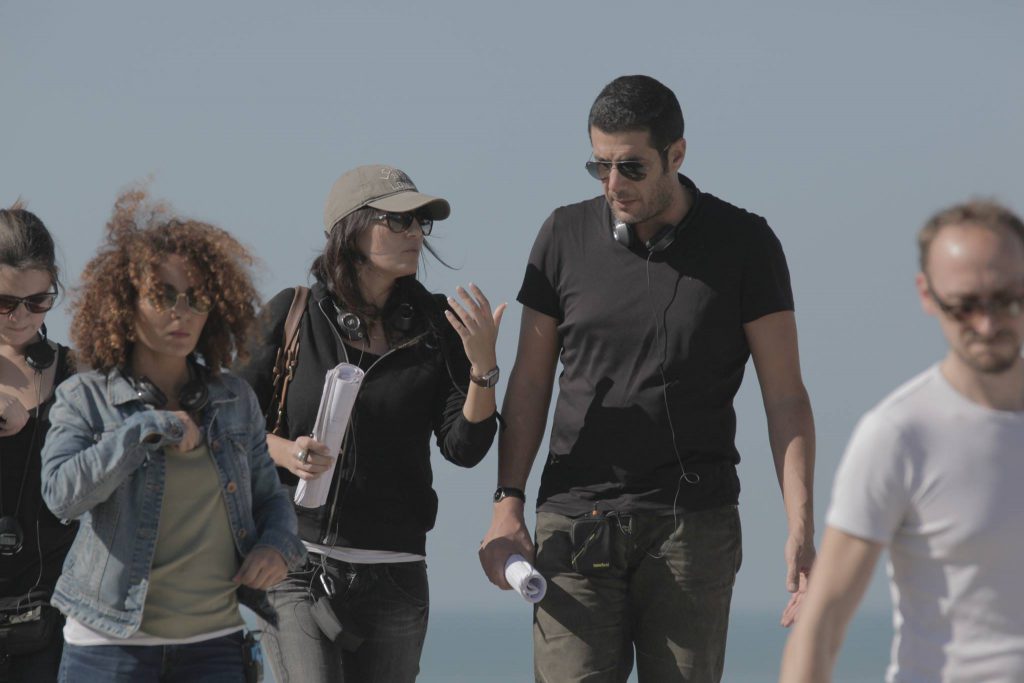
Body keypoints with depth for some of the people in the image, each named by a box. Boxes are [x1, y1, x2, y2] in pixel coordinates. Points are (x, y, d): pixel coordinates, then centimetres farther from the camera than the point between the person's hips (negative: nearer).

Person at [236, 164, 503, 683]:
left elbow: (464, 448, 2)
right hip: (300, 568, -3)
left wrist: (482, 366, -13)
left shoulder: (434, 325, 7)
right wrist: (284, 451, -13)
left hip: (395, 577, 3)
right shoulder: (292, 315, 1)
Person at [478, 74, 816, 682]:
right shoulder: (566, 236, 6)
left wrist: (801, 527, -9)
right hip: (576, 515, 1)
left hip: (693, 524, -1)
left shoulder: (743, 244, 0)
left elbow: (785, 395, 0)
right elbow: (531, 382, 12)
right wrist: (508, 505, 4)